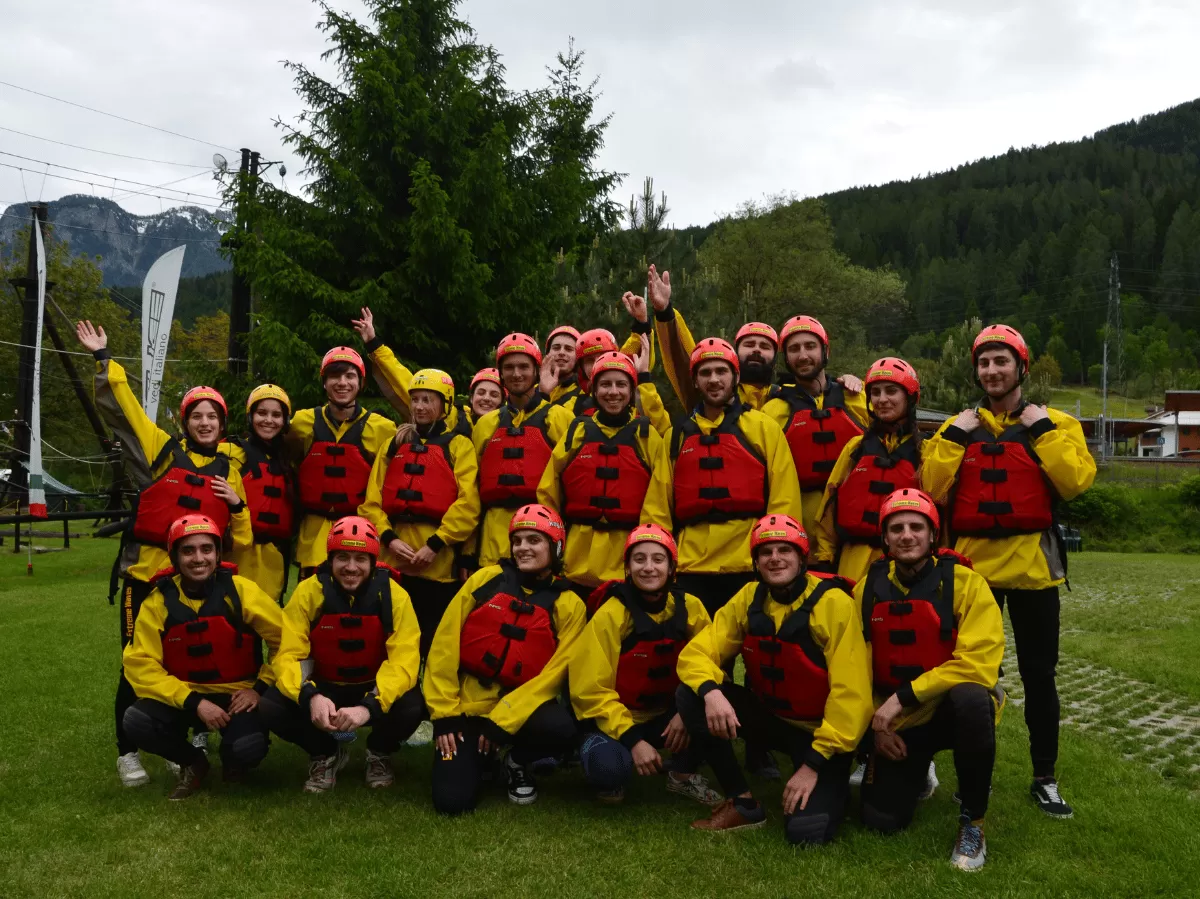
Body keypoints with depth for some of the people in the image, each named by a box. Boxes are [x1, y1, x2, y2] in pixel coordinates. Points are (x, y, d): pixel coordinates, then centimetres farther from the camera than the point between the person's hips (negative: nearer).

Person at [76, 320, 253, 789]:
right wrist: (104, 359, -8)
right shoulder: (161, 448, 3)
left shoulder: (227, 469, 9)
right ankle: (128, 752, 18)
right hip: (145, 572, -2)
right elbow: (119, 408, -3)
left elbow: (241, 539, 10)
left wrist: (236, 505, -7)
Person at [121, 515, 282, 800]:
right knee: (136, 722, -26)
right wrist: (194, 703, -21)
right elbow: (141, 665, -12)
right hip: (183, 698, 2)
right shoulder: (158, 601, -8)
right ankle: (192, 763, 5)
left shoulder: (240, 591, -12)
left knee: (248, 748, -30)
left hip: (237, 695, -2)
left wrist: (260, 688, -11)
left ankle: (234, 761, 11)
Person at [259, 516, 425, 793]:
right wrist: (311, 696, -39)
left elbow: (404, 660, -24)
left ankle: (379, 753, 6)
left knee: (411, 707, -32)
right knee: (270, 707, -26)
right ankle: (326, 754, 6)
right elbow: (288, 655, -18)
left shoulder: (393, 595, -17)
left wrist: (369, 706, -40)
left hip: (375, 688, -1)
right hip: (324, 688, 1)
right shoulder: (308, 592, -15)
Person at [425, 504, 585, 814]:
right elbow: (445, 645, -2)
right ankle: (475, 757, 20)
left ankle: (517, 763, 4)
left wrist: (503, 721, -16)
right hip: (467, 702, 0)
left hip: (522, 705, 0)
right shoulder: (487, 579, -2)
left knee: (561, 728, -32)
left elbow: (554, 673, -9)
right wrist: (444, 713, -6)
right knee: (452, 801, -16)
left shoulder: (568, 604, -4)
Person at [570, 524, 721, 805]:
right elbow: (592, 690, -16)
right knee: (608, 766, -35)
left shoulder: (690, 608, -7)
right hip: (615, 720, -4)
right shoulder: (610, 615, -17)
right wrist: (632, 739, -24)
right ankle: (614, 778, 4)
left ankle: (683, 774, 2)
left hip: (667, 716, 4)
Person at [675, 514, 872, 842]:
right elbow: (697, 652, -8)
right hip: (771, 716, 5)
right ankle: (744, 803, -5)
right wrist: (710, 692, -32)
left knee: (805, 830, -26)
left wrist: (814, 763, -22)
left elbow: (850, 692, -21)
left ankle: (835, 782, 10)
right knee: (690, 695, -18)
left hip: (822, 732, -5)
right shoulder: (748, 599, -5)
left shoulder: (834, 603, -20)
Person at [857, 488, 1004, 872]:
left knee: (971, 698, -39)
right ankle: (916, 776, 29)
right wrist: (877, 724, -3)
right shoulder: (868, 588, -2)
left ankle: (973, 822, -16)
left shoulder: (965, 582, -14)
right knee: (881, 820, -9)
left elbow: (978, 663, -23)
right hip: (897, 722, 3)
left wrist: (905, 695, -24)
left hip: (953, 710, -3)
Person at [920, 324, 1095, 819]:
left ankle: (1045, 779, 20)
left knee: (1038, 674, 6)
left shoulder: (1055, 424, 4)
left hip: (1032, 563, -1)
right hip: (972, 563, 2)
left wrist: (1044, 430, -13)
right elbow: (932, 489, -4)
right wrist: (953, 437, -9)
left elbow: (1076, 481, -12)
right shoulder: (957, 427, 8)